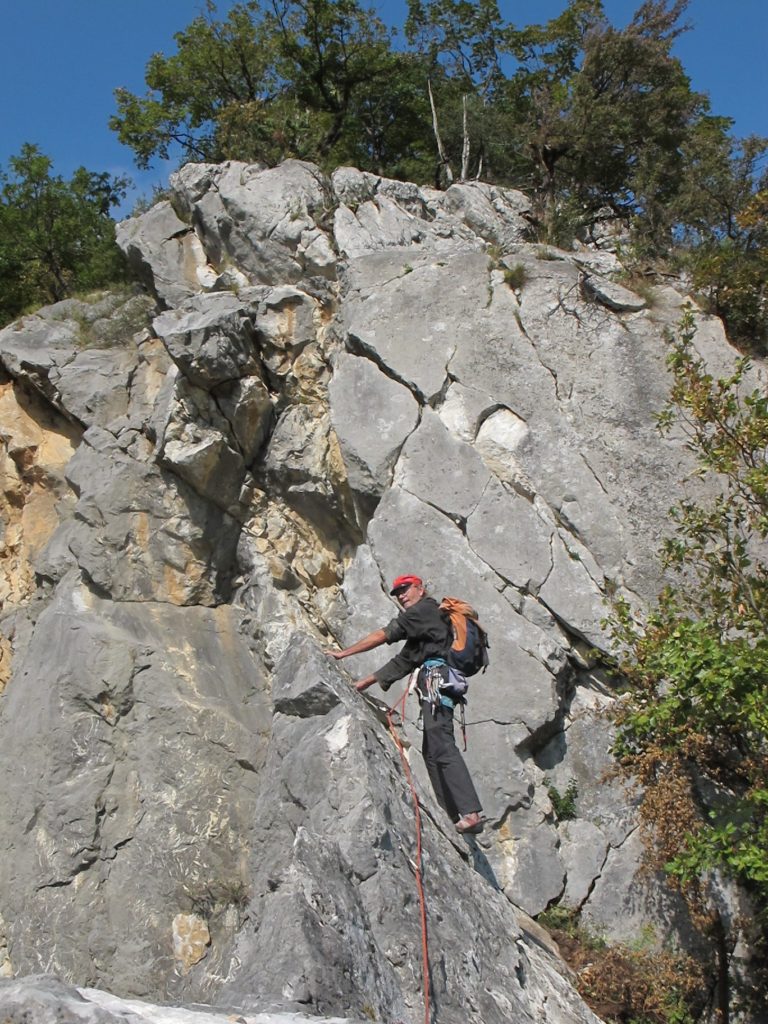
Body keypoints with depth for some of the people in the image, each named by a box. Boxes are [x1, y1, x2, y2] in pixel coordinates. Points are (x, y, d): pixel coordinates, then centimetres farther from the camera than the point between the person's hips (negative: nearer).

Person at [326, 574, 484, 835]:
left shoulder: (425, 609, 5)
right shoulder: (422, 626, 34)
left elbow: (383, 635, -1)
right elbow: (402, 662, 33)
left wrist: (344, 653, 3)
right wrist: (363, 683, 31)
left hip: (436, 676, -10)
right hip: (438, 683, 10)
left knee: (441, 746, -22)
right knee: (431, 751, 5)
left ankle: (471, 813, -32)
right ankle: (456, 817, -2)